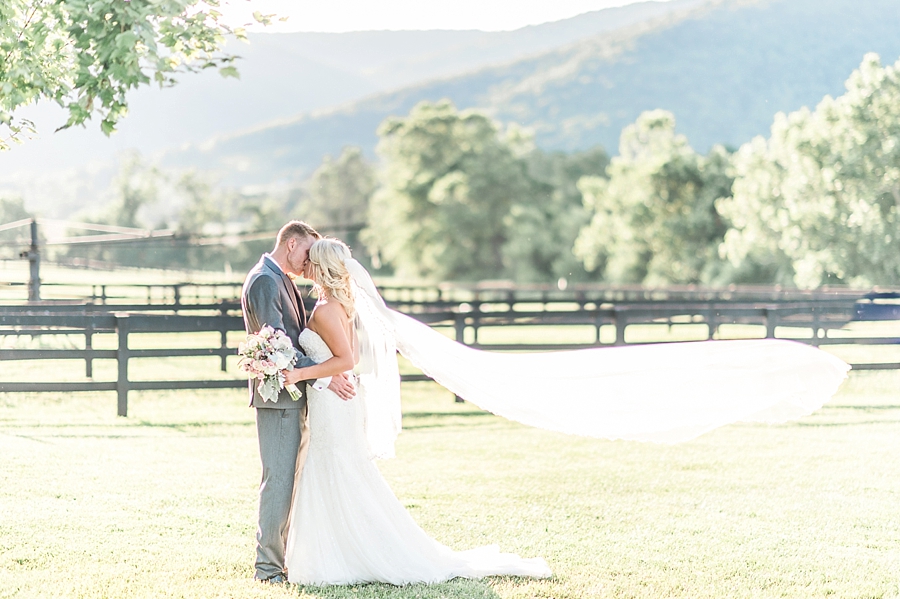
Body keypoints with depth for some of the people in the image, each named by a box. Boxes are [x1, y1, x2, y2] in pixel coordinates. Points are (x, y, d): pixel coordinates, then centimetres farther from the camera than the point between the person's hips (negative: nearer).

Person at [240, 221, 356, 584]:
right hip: (277, 395, -10)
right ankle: (267, 566, -4)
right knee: (278, 479, -8)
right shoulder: (264, 281, -14)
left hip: (293, 395, 10)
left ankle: (283, 558, 17)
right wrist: (323, 376, -21)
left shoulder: (281, 281, 18)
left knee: (290, 479, 12)